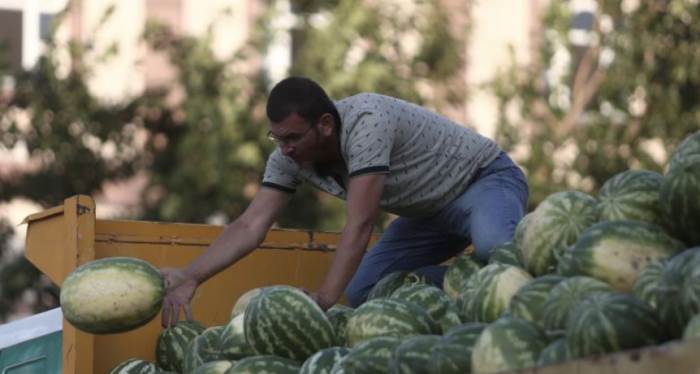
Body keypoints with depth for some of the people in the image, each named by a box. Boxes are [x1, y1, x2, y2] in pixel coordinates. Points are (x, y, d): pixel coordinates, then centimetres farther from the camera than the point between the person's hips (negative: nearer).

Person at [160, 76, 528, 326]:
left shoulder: (366, 122, -36)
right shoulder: (290, 155, -13)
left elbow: (360, 225, -39)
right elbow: (251, 226, -17)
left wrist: (323, 298, -41)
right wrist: (190, 277, -30)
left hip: (486, 179, -8)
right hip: (431, 210, 8)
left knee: (492, 248, -41)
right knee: (362, 290, -5)